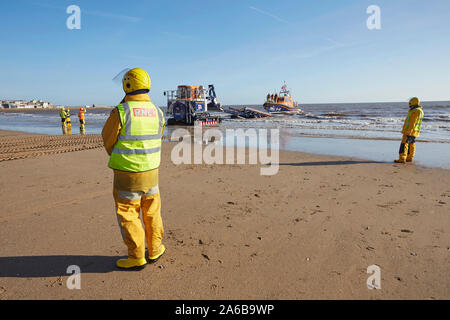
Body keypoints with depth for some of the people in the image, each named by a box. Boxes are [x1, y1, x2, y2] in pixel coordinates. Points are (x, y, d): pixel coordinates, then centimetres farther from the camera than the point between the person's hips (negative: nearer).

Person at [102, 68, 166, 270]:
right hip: (151, 171, 5)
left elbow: (107, 139, -3)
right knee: (151, 212, 18)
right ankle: (155, 250, 32)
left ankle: (137, 257, 18)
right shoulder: (157, 112, 1)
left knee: (128, 215, 9)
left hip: (127, 172, -5)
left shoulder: (121, 112, -16)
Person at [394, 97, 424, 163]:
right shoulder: (420, 111, 15)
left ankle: (402, 159, -20)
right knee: (411, 145, 15)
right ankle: (409, 158, 23)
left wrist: (408, 132, -27)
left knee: (404, 144, -14)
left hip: (409, 131, -10)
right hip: (414, 132, 10)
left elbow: (413, 122, -24)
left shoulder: (415, 111, -17)